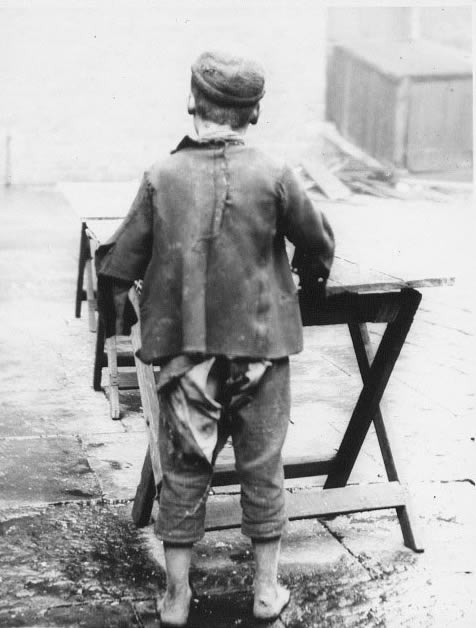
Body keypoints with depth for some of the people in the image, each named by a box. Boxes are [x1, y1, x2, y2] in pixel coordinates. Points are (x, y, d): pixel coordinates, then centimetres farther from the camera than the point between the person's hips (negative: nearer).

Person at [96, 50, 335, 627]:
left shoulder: (162, 177, -6)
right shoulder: (272, 176, -8)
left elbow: (118, 263, -3)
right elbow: (319, 243, 6)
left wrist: (116, 315, 15)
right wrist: (315, 275, 28)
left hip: (183, 347, 1)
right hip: (259, 343, -1)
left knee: (183, 469, 11)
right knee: (262, 469, 13)